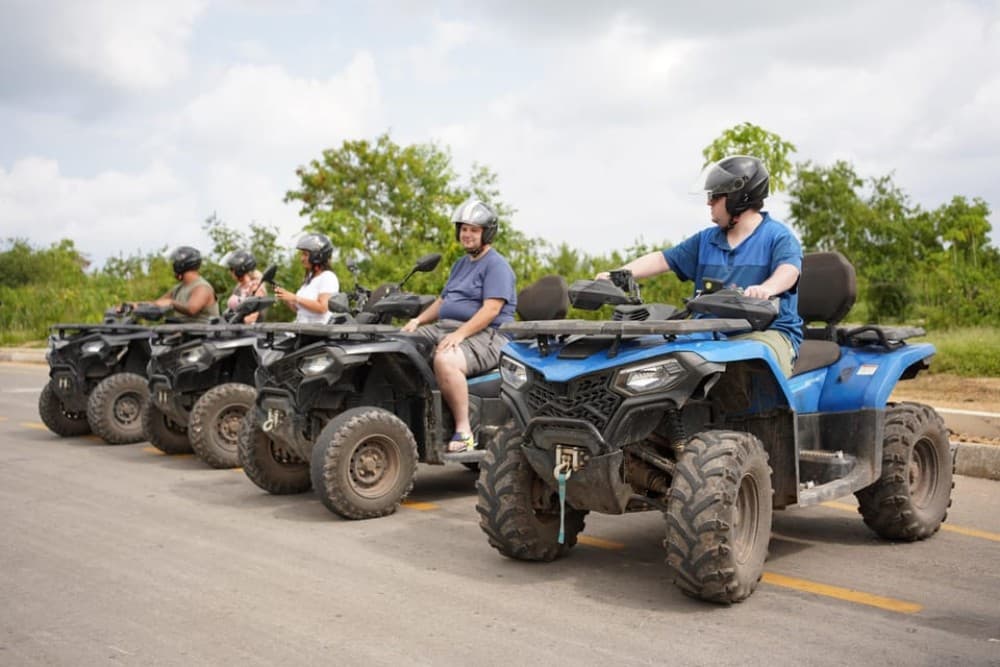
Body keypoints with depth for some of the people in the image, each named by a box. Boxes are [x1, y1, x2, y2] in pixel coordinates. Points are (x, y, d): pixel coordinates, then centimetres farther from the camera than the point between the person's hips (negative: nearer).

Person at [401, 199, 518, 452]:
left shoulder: (496, 265, -5)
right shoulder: (461, 264, 25)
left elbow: (491, 310, -17)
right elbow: (442, 300, 27)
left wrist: (460, 334, -26)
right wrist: (418, 320, 8)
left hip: (485, 336, -9)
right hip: (444, 328, 9)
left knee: (445, 360, -38)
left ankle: (464, 431, -30)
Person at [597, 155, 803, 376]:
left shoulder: (777, 235, 1)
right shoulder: (706, 240, 20)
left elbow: (789, 270, -19)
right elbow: (662, 259, 17)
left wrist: (766, 288, -44)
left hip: (768, 331, -5)